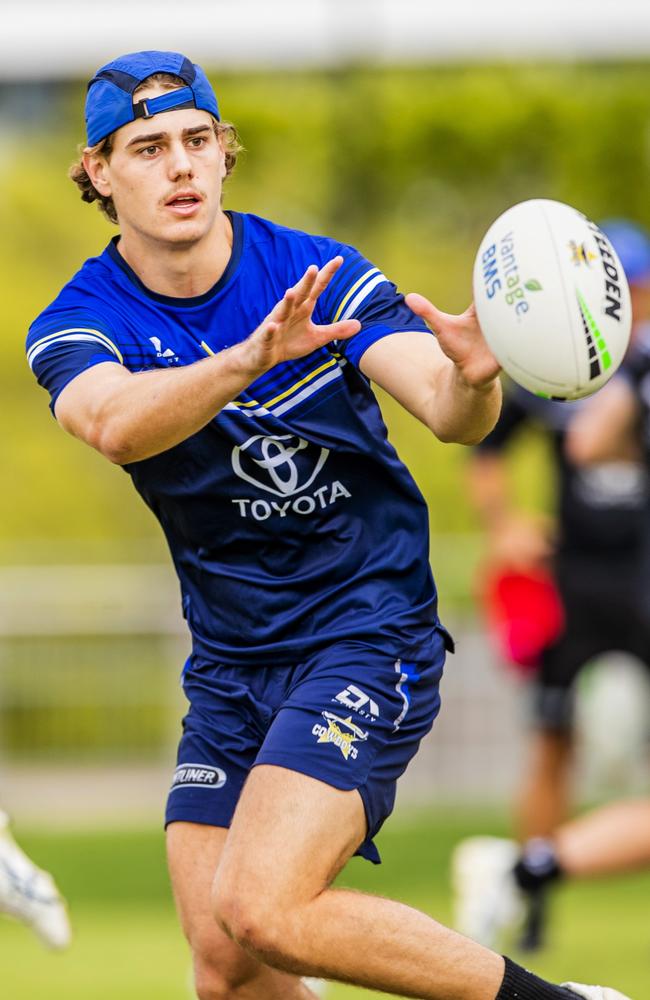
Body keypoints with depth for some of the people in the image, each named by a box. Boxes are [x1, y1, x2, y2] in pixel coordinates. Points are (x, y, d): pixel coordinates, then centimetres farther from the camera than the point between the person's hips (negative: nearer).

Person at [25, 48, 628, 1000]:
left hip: (368, 633, -4)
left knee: (263, 913, -22)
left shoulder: (318, 274, -9)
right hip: (230, 662, 4)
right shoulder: (81, 323, -6)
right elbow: (116, 423, -30)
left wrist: (473, 381, -46)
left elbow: (445, 410, -20)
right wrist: (251, 357, -49)